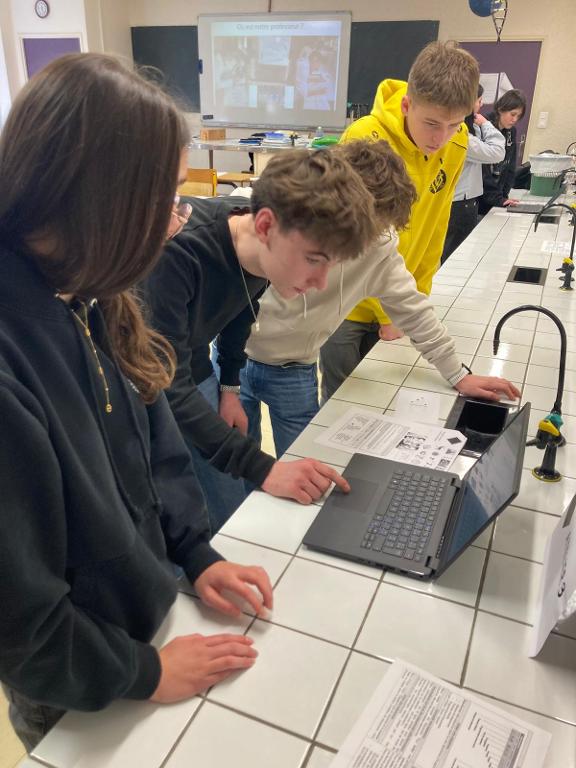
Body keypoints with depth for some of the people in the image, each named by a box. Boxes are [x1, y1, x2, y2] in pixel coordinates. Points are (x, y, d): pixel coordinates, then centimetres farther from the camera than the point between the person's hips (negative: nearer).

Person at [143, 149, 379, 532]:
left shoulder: (260, 249, -14)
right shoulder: (175, 253, -36)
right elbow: (166, 389, -34)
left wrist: (230, 386, 5)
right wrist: (261, 468, -36)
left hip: (195, 376, 6)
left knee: (232, 526, 10)